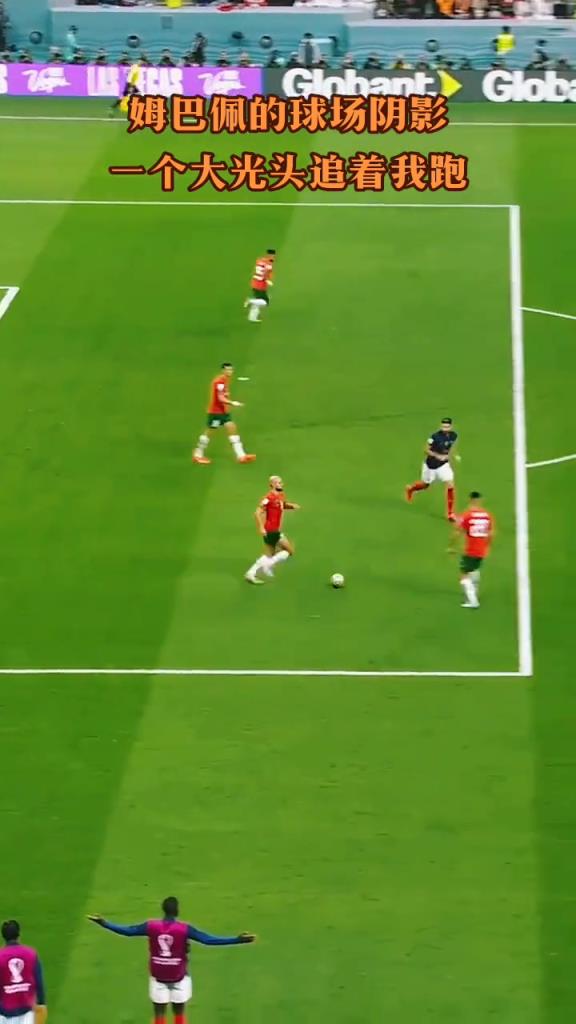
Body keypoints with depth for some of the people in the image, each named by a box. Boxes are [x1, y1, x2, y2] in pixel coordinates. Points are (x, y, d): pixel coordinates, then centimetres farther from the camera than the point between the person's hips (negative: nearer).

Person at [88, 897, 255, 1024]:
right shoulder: (184, 929, -17)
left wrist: (103, 923, 10)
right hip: (178, 977, -1)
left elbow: (126, 930, -2)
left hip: (158, 976, 1)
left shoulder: (151, 926, -10)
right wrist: (237, 940, -21)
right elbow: (208, 939, -21)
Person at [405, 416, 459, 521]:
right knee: (425, 485, 18)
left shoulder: (454, 436, -9)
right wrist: (437, 456, -30)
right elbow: (426, 450, -18)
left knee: (450, 485, -12)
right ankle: (411, 488, 55)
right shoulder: (435, 436, -27)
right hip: (431, 465, -3)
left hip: (444, 464, 3)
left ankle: (450, 513, -2)